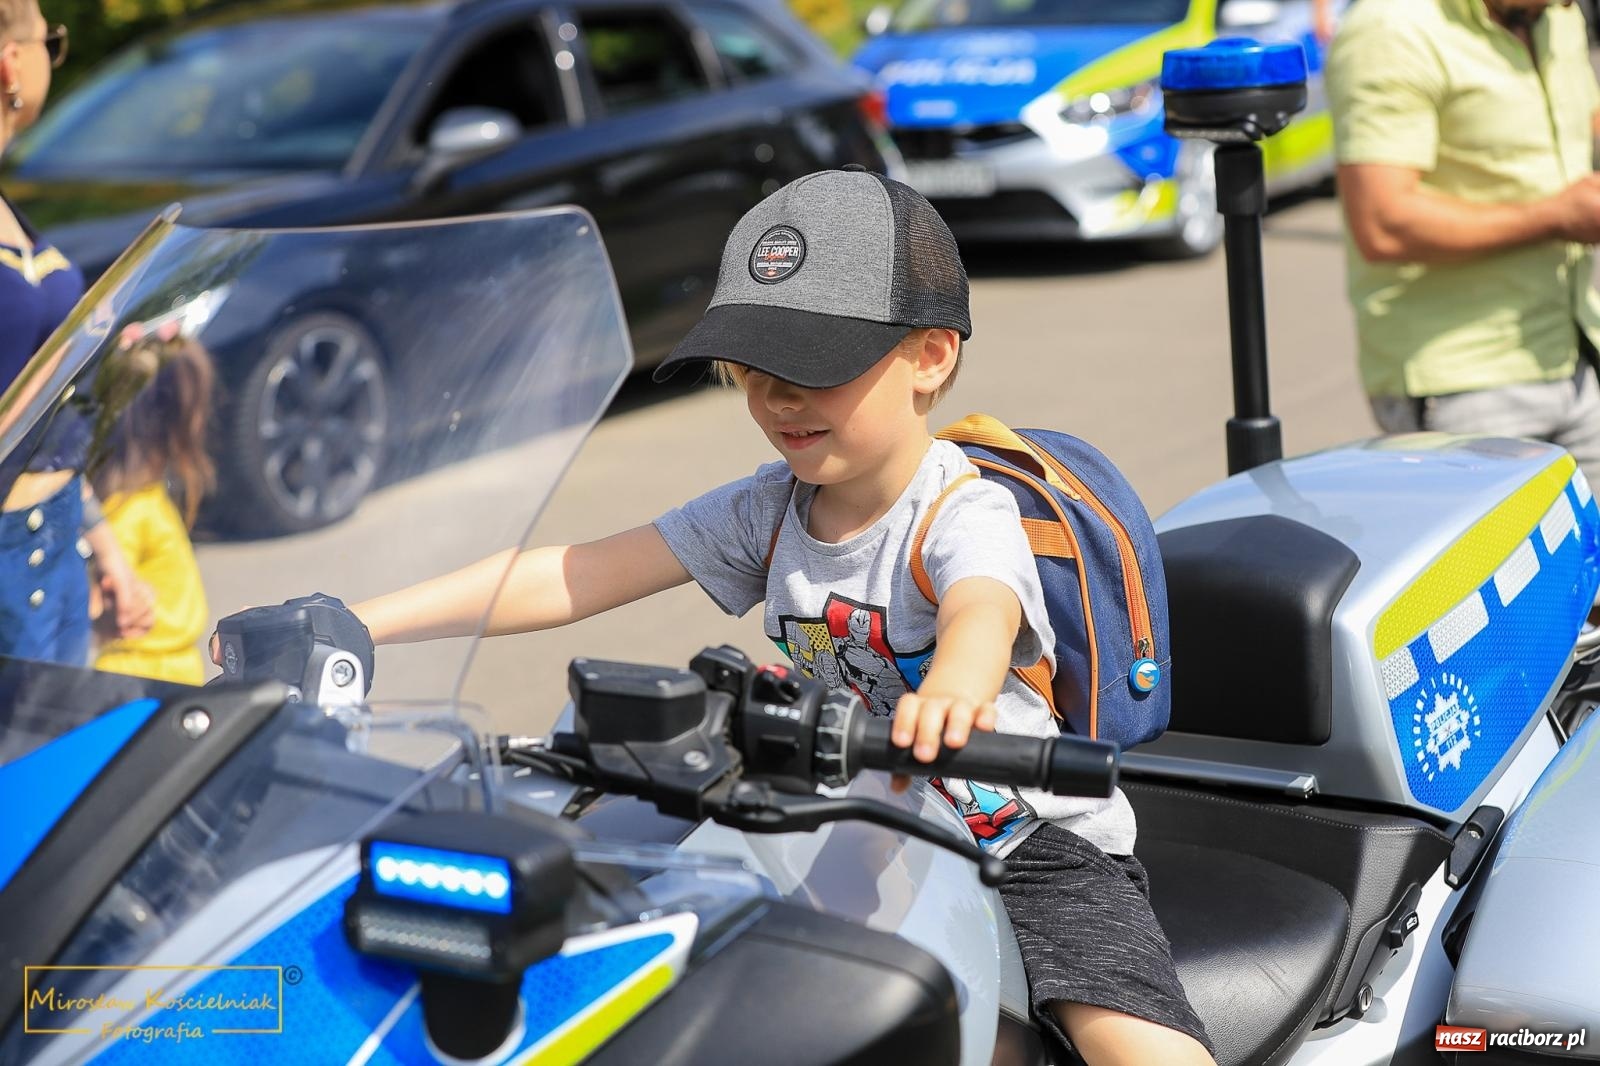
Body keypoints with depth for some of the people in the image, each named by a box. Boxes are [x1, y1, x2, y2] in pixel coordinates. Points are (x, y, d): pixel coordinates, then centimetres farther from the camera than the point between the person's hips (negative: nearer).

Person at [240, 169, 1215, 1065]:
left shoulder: (964, 512, -19)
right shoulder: (766, 510, -2)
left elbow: (984, 614, -43)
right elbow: (570, 577, -9)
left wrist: (952, 691, -69)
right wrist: (343, 626, -17)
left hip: (1033, 842, -6)